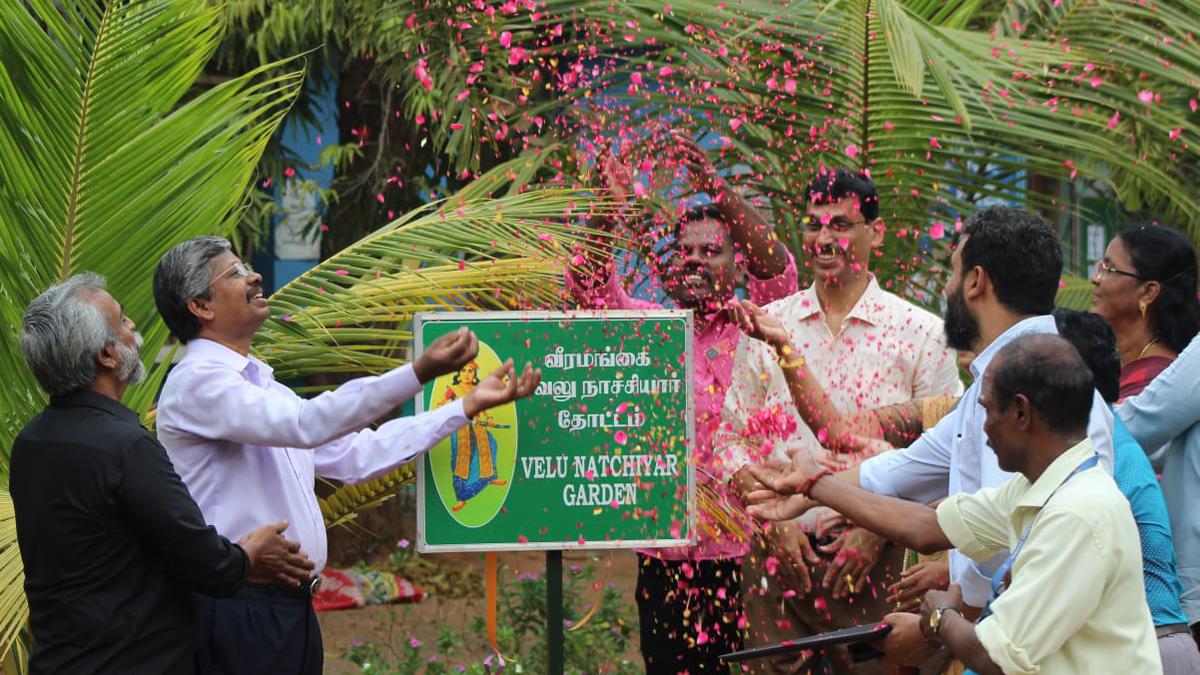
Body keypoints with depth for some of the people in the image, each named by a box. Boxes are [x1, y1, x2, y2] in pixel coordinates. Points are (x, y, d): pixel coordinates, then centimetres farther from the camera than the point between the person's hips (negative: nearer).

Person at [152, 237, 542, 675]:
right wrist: (419, 373, -31)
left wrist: (468, 406, 17)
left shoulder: (262, 388, 19)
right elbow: (307, 424, -25)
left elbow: (357, 453, 19)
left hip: (292, 607, 9)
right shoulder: (197, 381, -11)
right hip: (239, 613, -9)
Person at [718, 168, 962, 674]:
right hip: (777, 553, 2)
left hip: (872, 558, -2)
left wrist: (876, 531, -9)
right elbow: (733, 439, 11)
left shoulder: (920, 334, 1)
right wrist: (775, 520, -3)